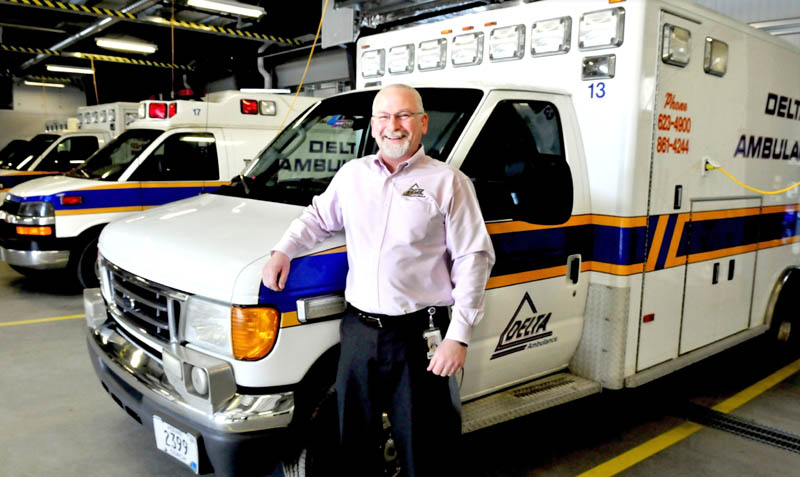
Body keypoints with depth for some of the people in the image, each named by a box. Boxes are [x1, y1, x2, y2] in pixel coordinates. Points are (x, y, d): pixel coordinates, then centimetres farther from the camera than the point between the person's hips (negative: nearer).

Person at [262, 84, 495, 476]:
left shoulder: (448, 182, -5)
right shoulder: (352, 174, 9)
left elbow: (474, 259, -8)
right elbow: (318, 218, 24)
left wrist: (458, 337, -13)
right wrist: (283, 251, 4)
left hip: (419, 336, -4)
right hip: (358, 330, 5)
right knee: (355, 443, 19)